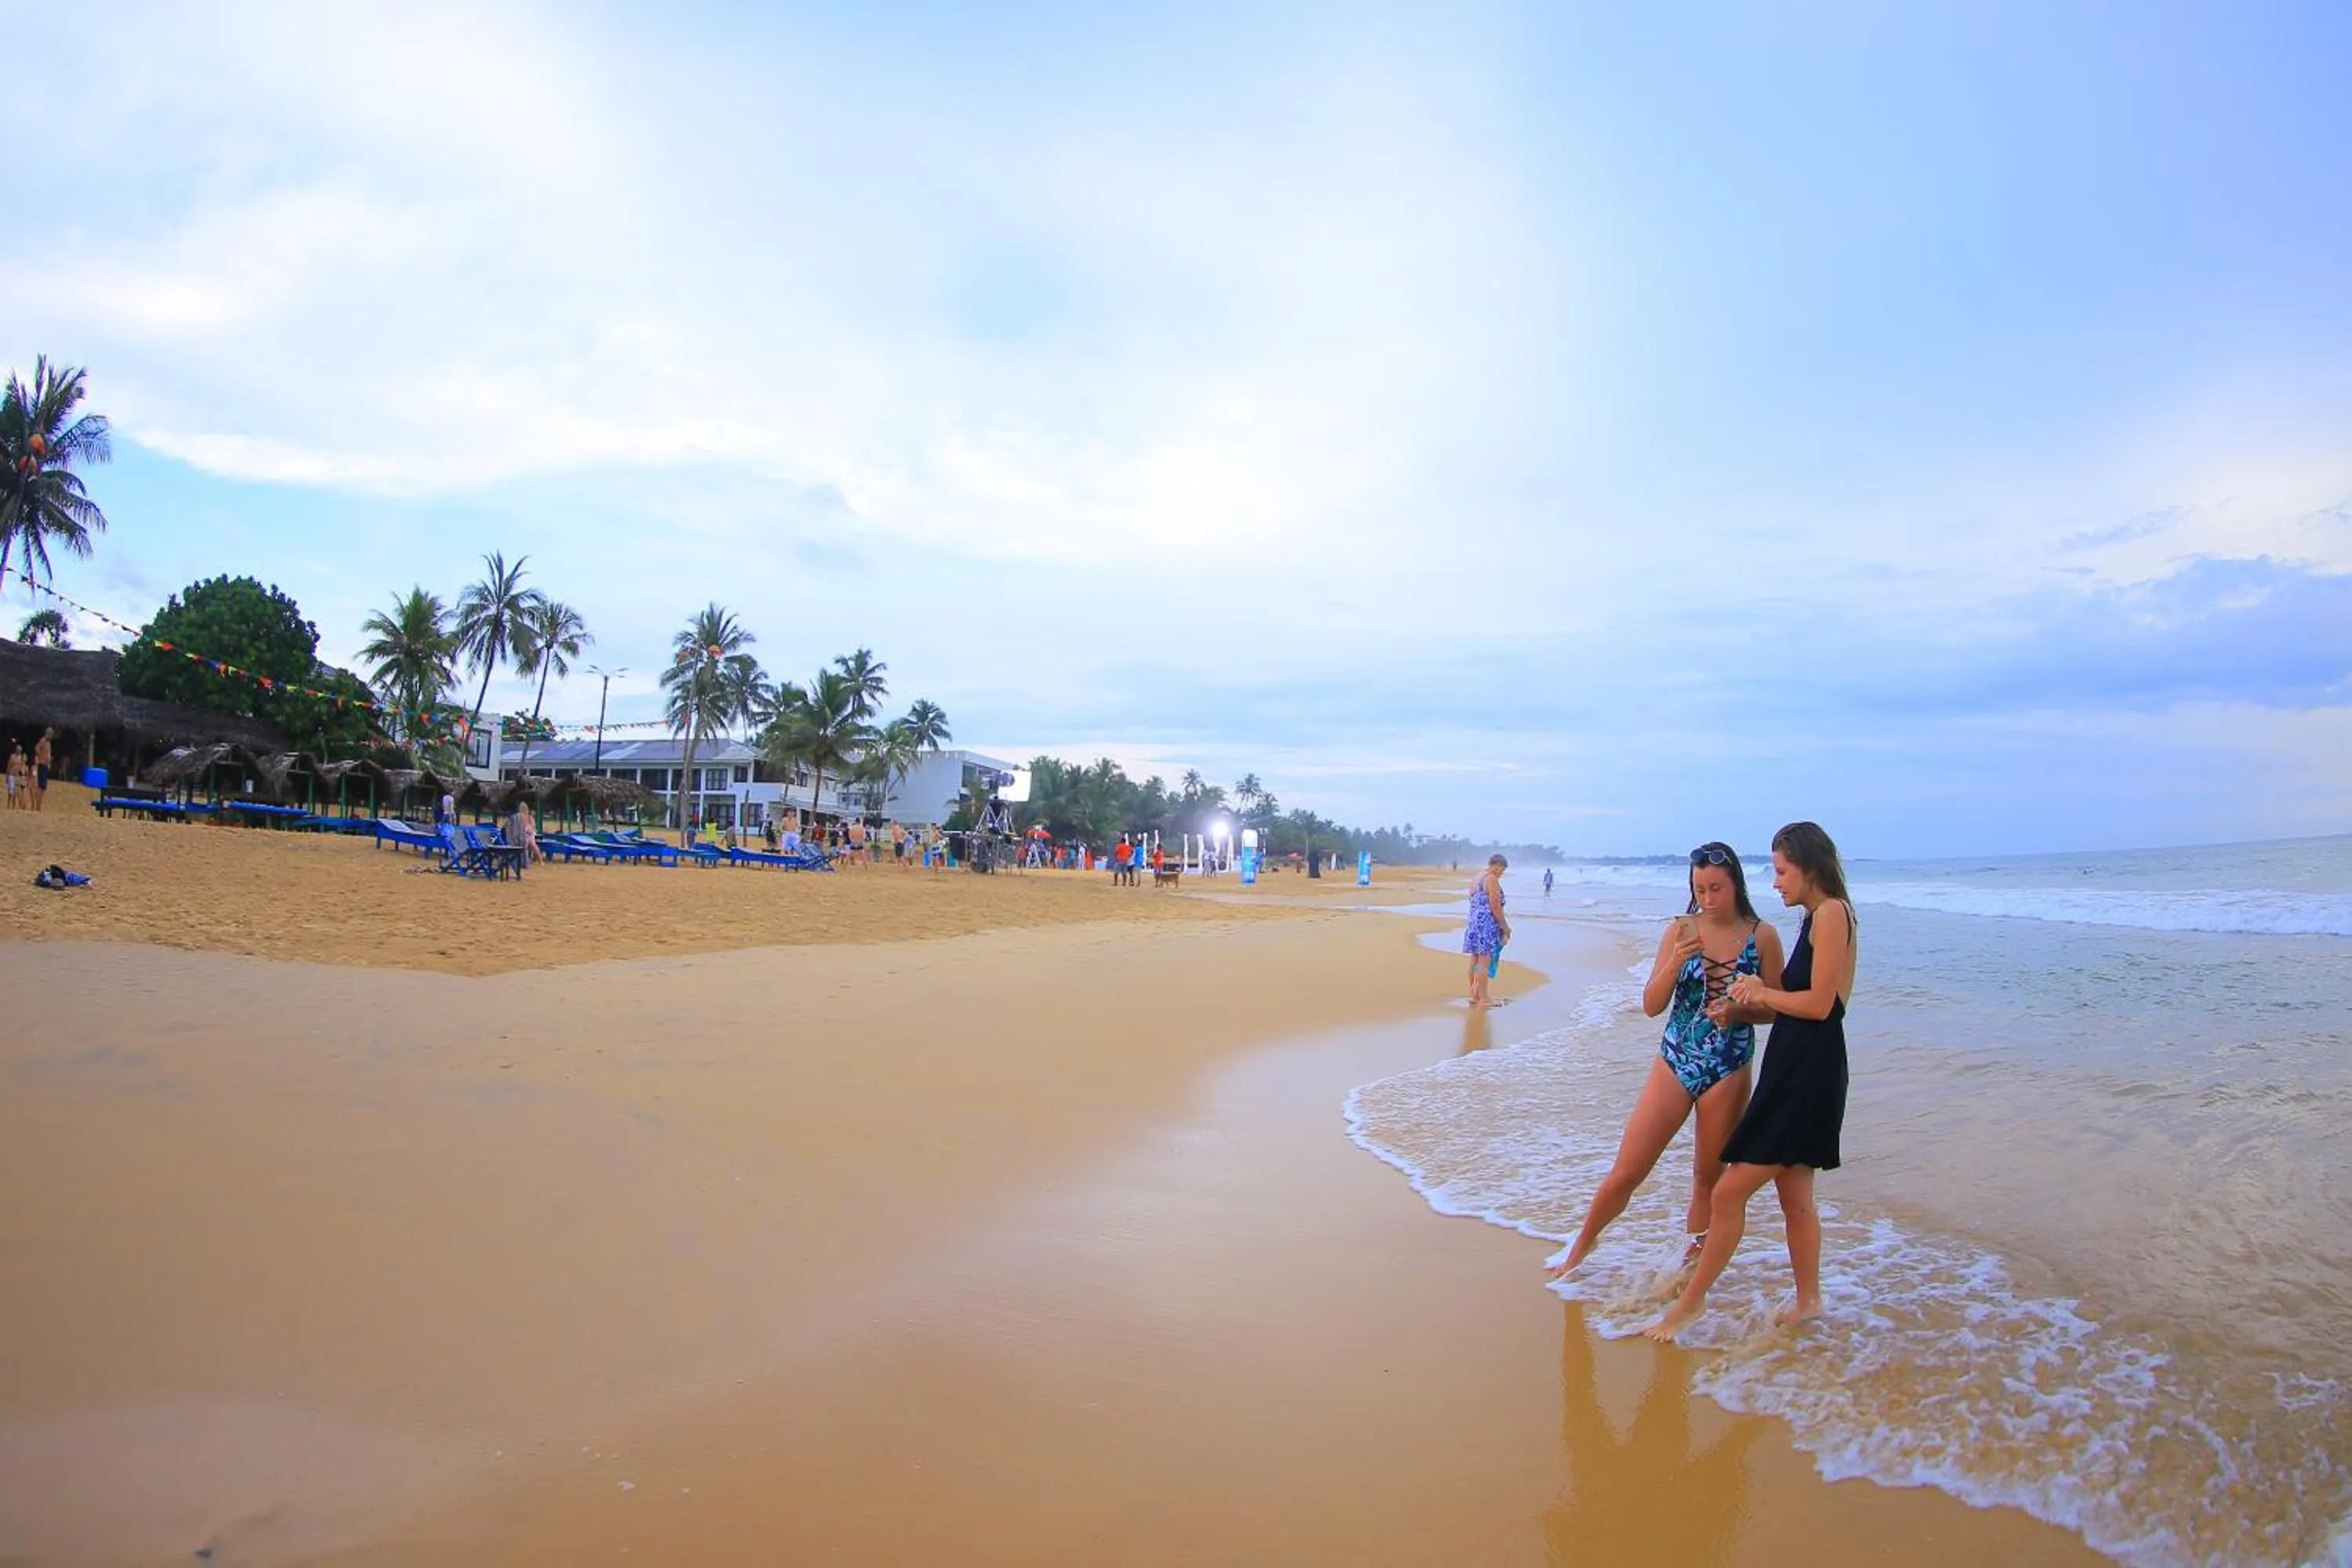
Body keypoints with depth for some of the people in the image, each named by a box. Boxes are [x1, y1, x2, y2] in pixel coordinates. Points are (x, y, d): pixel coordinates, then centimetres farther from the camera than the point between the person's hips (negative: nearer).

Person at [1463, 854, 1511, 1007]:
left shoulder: (1476, 880, 18)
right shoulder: (1492, 879, -10)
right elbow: (1495, 907, -14)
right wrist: (1505, 927, -5)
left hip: (1473, 923, 9)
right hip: (1487, 924, -9)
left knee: (1475, 961, 13)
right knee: (1484, 962, -5)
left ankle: (1473, 995, 19)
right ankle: (1483, 999, -1)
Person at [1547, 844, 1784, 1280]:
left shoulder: (1762, 937, -3)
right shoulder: (1681, 930, -3)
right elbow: (1651, 1006, -4)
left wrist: (1737, 1011, -16)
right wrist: (1676, 961, -21)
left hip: (1728, 1072, 0)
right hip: (1674, 1064, 0)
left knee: (1710, 1178, 13)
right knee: (1625, 1173, 2)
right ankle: (1581, 1248, 22)